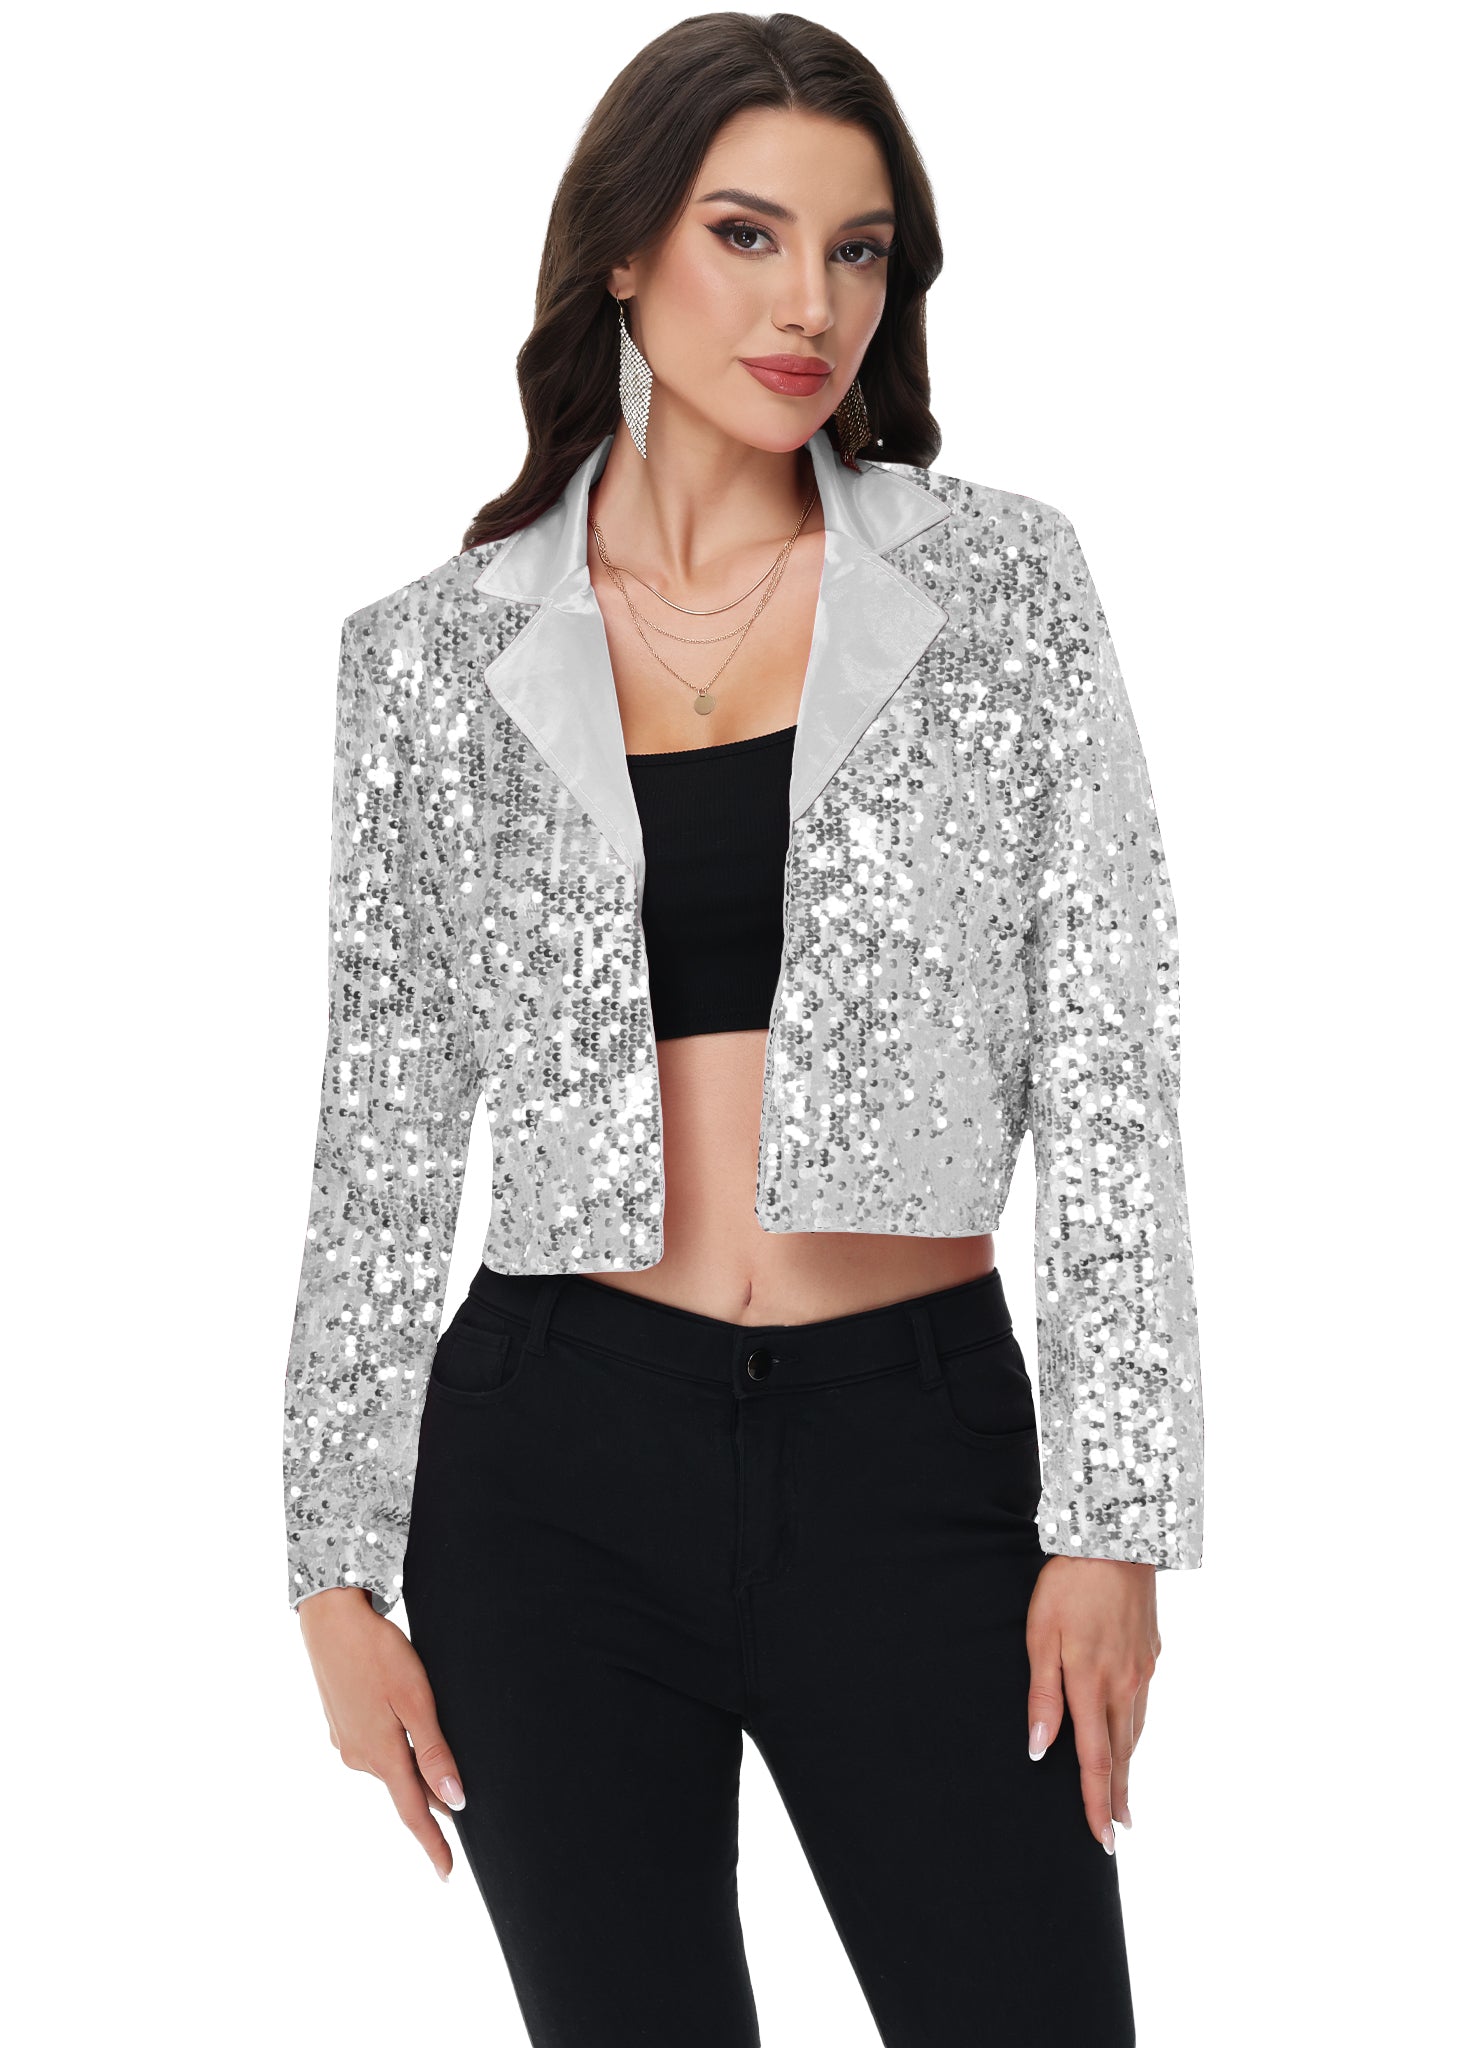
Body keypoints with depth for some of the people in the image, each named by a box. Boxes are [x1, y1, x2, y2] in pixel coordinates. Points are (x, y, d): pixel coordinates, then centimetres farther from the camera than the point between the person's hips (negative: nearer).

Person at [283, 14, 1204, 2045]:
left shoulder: (1002, 584, 2)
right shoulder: (443, 655, 4)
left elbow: (1108, 1075, 0)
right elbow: (384, 1136, 7)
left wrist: (1113, 1516, -6)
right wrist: (338, 1564, 4)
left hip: (913, 1445, 0)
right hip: (559, 1460, 1)